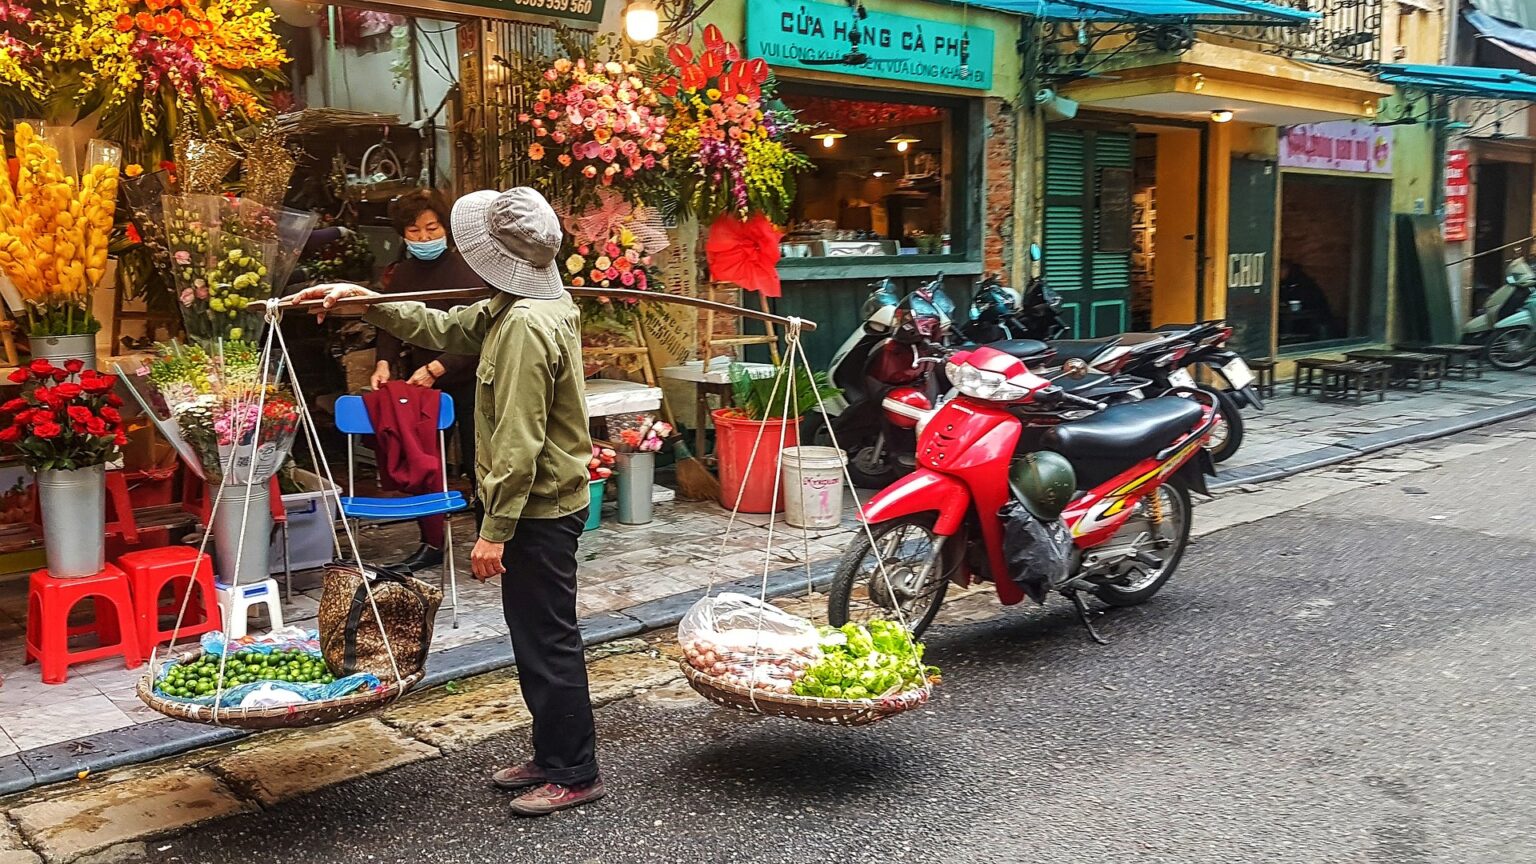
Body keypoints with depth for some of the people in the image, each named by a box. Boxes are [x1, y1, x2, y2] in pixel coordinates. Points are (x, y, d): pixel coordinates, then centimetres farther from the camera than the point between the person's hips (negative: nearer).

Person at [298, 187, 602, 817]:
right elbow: (443, 328, 21)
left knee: (547, 642, -1)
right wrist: (366, 300, 13)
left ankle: (575, 773, 11)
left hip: (539, 510, -11)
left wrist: (494, 529, -21)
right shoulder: (517, 307, 10)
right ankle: (553, 755, 30)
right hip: (545, 503, 11)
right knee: (536, 635, 18)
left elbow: (518, 444, -24)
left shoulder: (525, 327, -23)